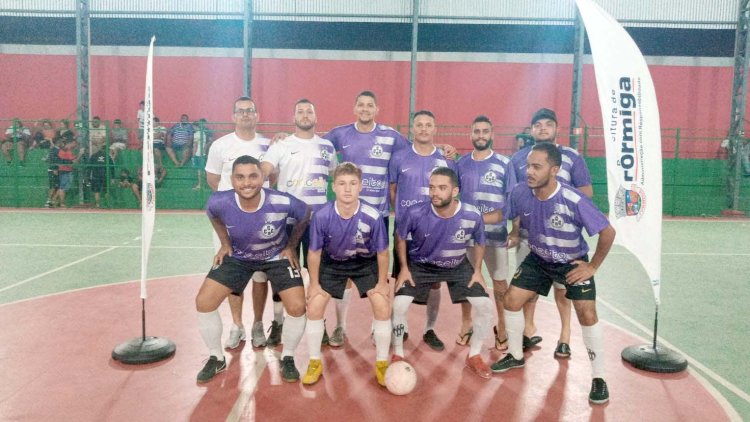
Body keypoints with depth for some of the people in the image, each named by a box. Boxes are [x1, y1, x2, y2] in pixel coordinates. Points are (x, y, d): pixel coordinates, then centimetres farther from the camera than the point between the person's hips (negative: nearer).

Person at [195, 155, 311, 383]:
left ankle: (287, 358, 12)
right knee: (203, 302, -7)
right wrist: (225, 244, 1)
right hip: (238, 256, 2)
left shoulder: (283, 202, -34)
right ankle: (216, 358, 17)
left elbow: (305, 216, -9)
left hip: (277, 256, -2)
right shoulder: (219, 202, -28)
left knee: (297, 307, -16)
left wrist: (291, 247, -6)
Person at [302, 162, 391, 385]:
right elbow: (314, 252, -13)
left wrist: (382, 283, -7)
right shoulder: (322, 216, -30)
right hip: (332, 262, 1)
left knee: (382, 306, -11)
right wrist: (314, 283, -5)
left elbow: (382, 252, -16)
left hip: (365, 262, -1)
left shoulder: (373, 216, -32)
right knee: (314, 306, -6)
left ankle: (382, 364, 10)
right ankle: (315, 363, 15)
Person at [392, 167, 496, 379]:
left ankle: (474, 356, 17)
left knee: (485, 305, -7)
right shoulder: (415, 213, -29)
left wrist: (477, 270, -6)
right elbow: (400, 237, -7)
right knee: (399, 305, -18)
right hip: (420, 265, -1)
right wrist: (404, 268, -9)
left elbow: (479, 243, -2)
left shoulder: (472, 216, -25)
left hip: (458, 266, 2)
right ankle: (397, 355, 8)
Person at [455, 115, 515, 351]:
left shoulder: (504, 164, -2)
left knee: (499, 281, 6)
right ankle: (466, 324, 27)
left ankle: (502, 327, 22)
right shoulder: (461, 164, 4)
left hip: (496, 233, -2)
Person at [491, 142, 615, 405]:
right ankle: (516, 356, 25)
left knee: (587, 315, -13)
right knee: (511, 301, 1)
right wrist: (516, 233, -1)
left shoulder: (574, 201, -33)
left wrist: (593, 266, -17)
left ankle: (598, 379, 7)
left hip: (573, 263, -4)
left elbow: (608, 232, -23)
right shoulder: (520, 193, -21)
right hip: (538, 260, 4)